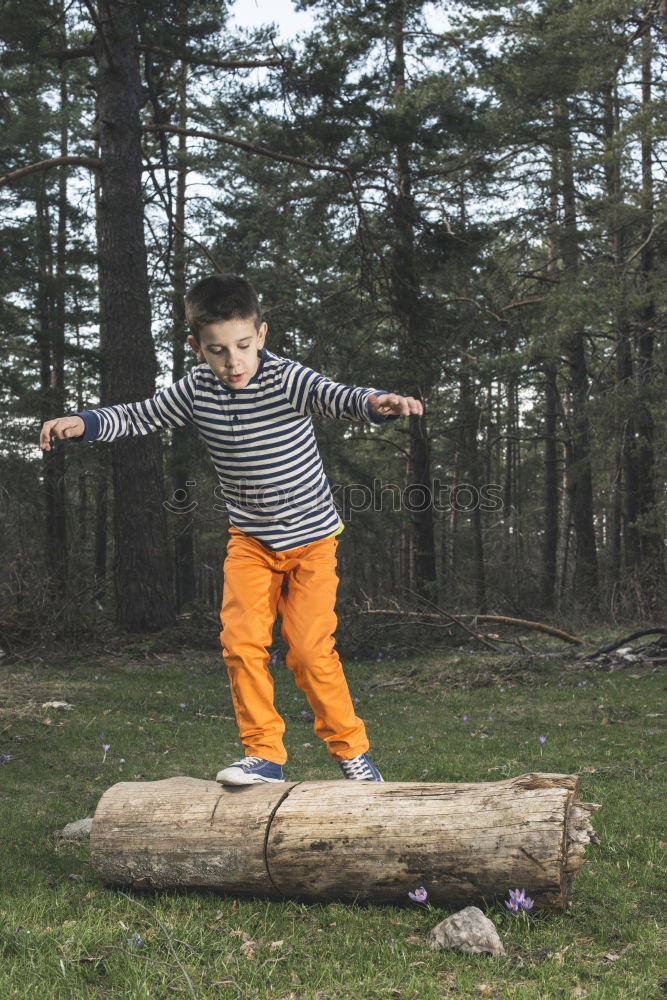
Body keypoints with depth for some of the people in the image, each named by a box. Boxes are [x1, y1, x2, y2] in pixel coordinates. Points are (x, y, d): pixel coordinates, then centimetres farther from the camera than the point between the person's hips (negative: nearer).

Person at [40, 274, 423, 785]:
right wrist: (83, 424, -12)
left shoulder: (288, 379, -19)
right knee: (242, 642, -7)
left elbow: (337, 397, -36)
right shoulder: (197, 390, -5)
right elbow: (139, 416, 5)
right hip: (250, 540, 4)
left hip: (311, 536, -4)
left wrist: (377, 403, -58)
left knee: (310, 649, -7)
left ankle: (352, 749, 14)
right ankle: (265, 755, 6)